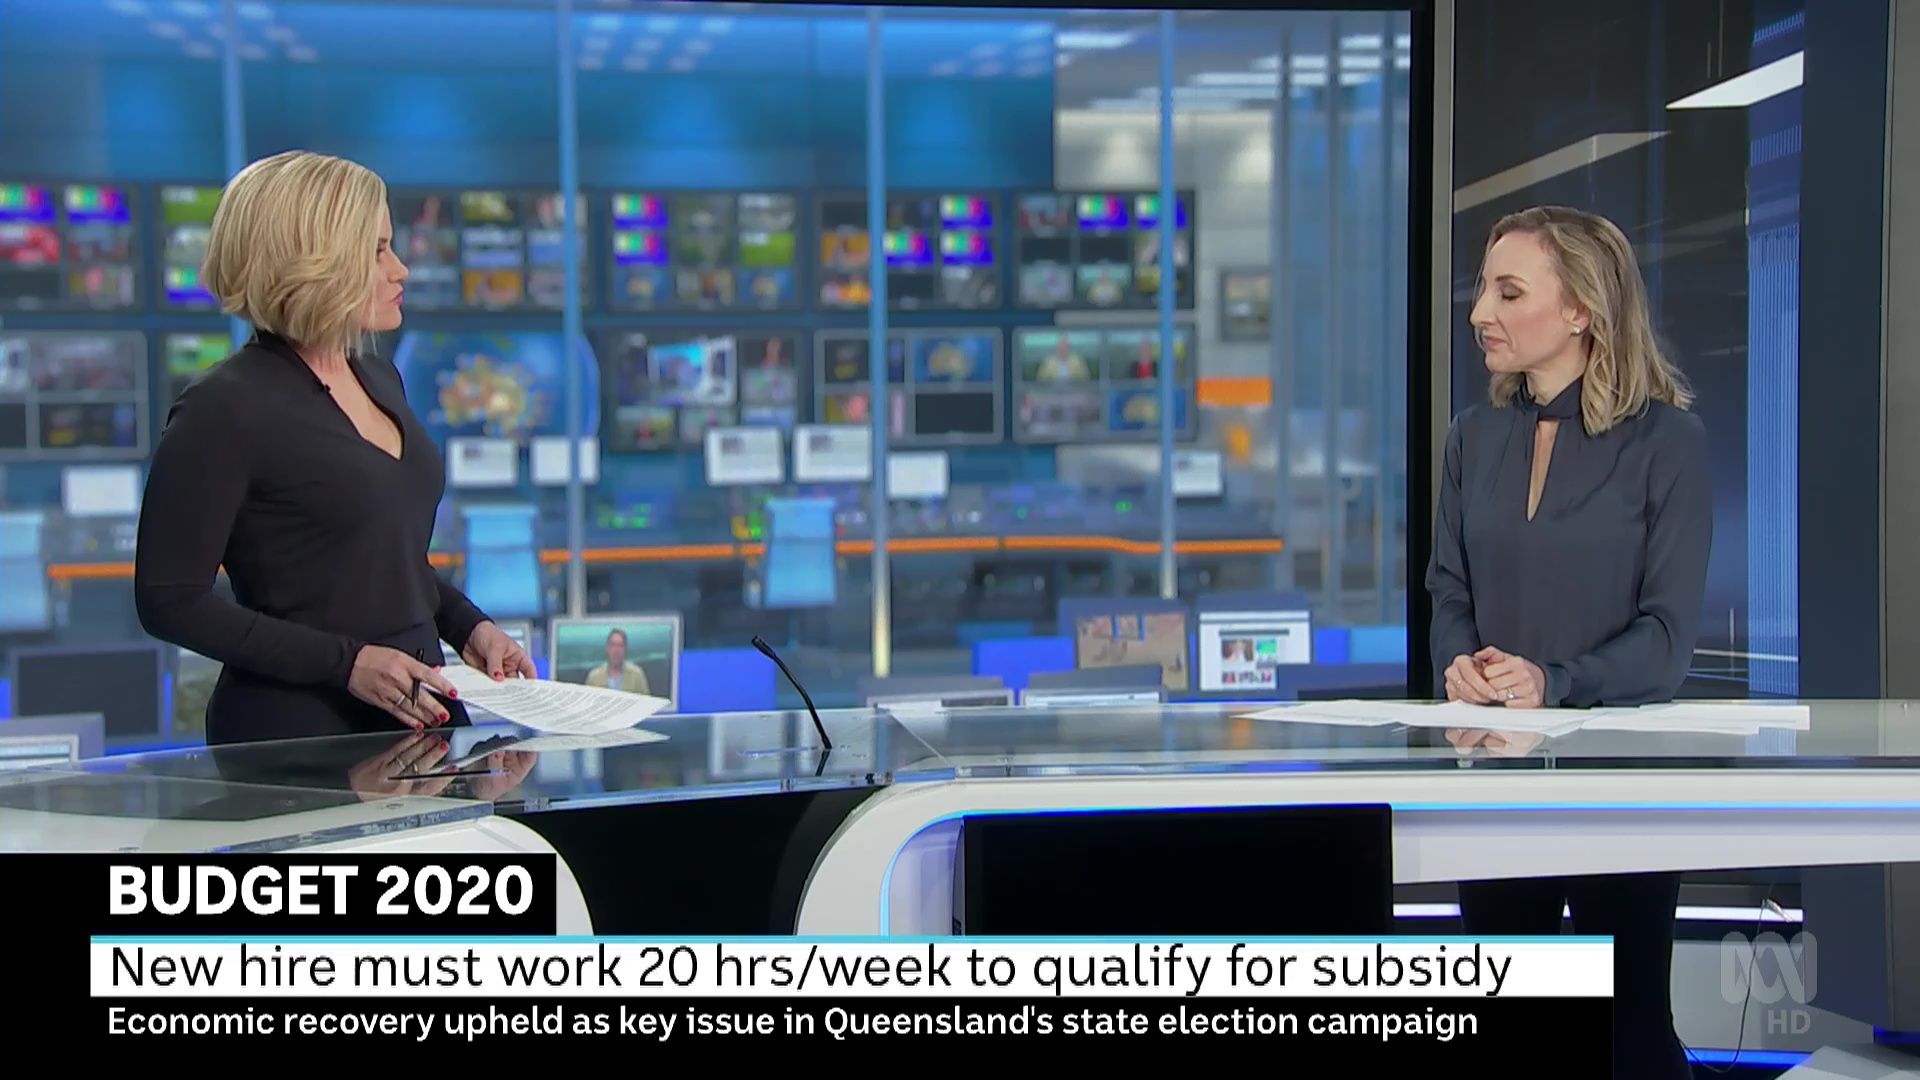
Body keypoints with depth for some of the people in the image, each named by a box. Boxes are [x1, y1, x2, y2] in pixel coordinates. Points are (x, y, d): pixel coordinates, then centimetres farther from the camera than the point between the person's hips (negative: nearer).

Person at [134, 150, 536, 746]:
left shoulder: (379, 378, 11)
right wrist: (345, 663, -17)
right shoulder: (225, 409, -11)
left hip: (420, 714, 6)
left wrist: (469, 626, 5)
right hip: (296, 730, -6)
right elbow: (170, 602, -12)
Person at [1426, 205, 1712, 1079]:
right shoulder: (1477, 436, 7)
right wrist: (1460, 665, -14)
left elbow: (1668, 628, -12)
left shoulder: (1666, 440, -8)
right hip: (1494, 761, 5)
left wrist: (1553, 685, -26)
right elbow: (1449, 592, 7)